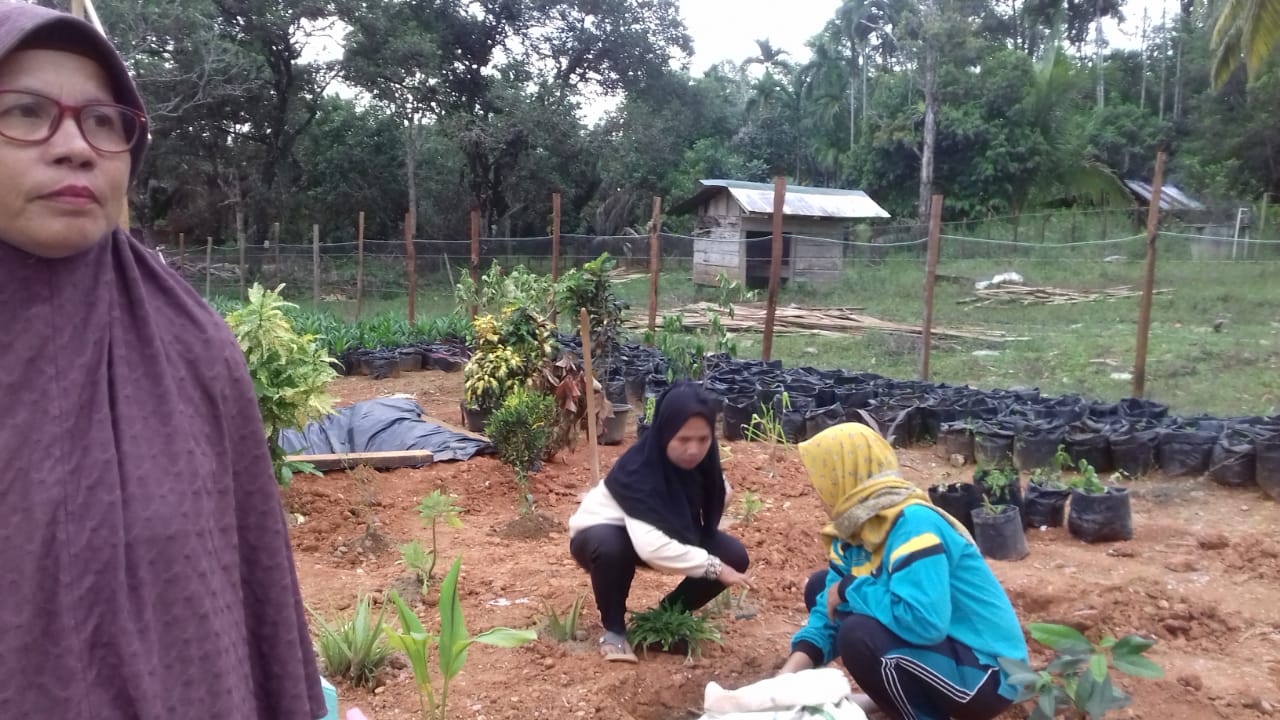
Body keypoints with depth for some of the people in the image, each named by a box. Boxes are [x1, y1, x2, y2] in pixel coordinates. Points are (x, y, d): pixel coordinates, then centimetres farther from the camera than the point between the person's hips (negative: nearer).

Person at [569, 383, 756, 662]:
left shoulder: (701, 461, -18)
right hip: (600, 534, -5)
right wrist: (714, 566, -44)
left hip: (666, 533, 6)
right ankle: (614, 629, -13)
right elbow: (650, 546, -47)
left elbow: (718, 496, 4)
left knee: (734, 556, -15)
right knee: (611, 547, -41)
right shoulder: (637, 470, -37)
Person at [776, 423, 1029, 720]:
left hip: (986, 671, -9)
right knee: (820, 586, 9)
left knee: (859, 634, -32)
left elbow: (924, 621, -39)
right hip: (937, 643, 9)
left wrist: (850, 589, -24)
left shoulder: (913, 524, -27)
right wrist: (788, 674, -14)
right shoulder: (858, 526, -1)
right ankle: (889, 692, 14)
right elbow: (828, 607, 0)